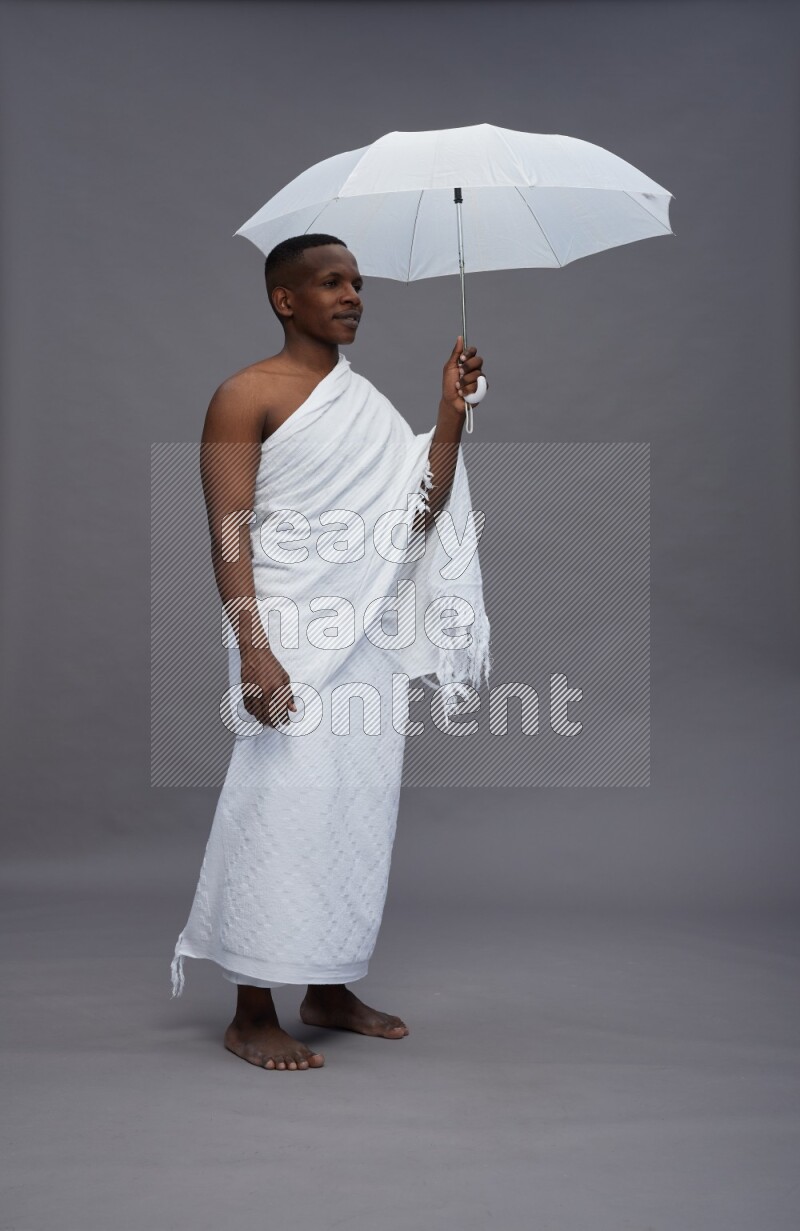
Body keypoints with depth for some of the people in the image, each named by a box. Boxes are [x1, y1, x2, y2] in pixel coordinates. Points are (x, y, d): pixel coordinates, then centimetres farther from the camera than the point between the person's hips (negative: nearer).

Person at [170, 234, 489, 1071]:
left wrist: (451, 411, 2)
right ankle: (252, 1015, 5)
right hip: (290, 637, -7)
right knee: (283, 806, -7)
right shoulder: (248, 396, -4)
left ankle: (330, 990, 23)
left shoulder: (366, 401, 17)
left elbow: (421, 510, 9)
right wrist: (254, 651, -21)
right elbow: (229, 532, -11)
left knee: (362, 806, 9)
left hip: (368, 637, 7)